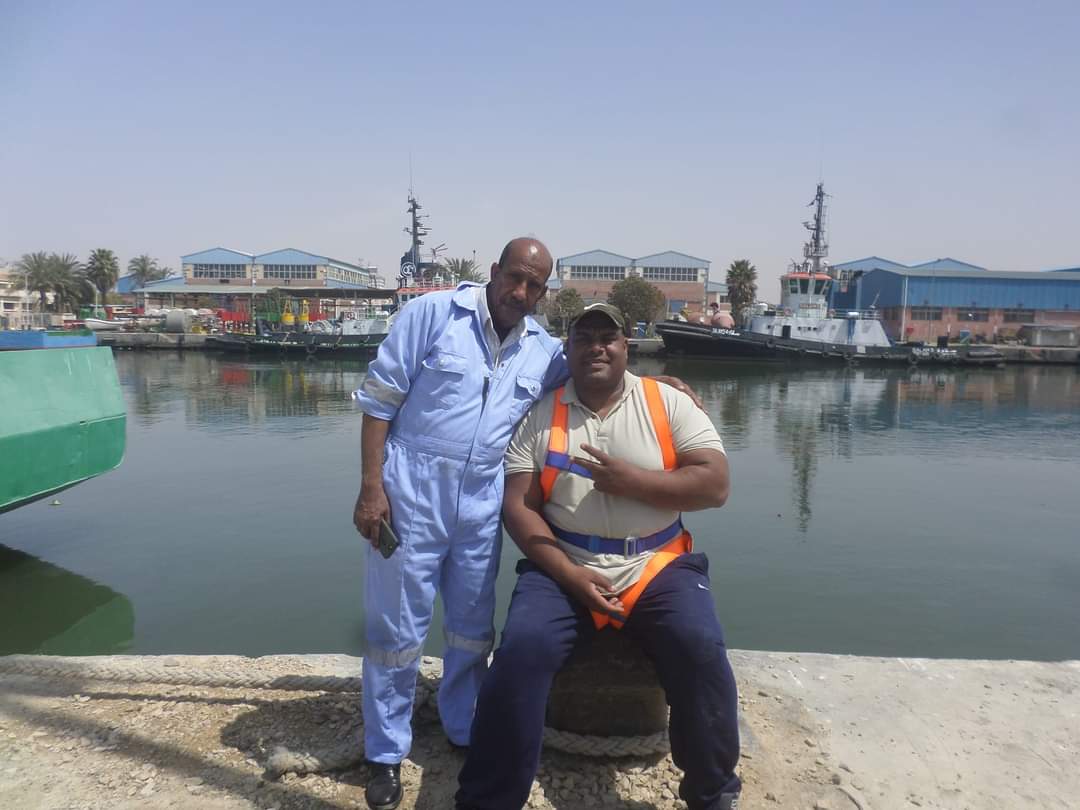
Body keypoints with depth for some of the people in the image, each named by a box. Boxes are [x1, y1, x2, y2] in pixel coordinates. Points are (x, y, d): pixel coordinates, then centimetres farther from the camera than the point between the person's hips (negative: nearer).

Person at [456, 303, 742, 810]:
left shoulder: (668, 403, 3)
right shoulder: (539, 415, 4)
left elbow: (714, 484, -5)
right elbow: (517, 506, -3)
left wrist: (631, 481, -15)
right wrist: (571, 576, -14)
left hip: (656, 569, 0)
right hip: (563, 569, 0)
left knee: (700, 649, -24)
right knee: (522, 649, -24)